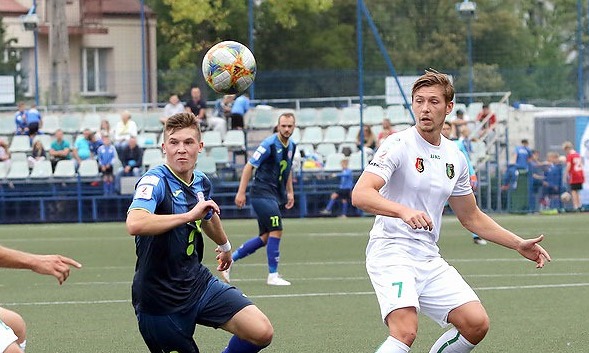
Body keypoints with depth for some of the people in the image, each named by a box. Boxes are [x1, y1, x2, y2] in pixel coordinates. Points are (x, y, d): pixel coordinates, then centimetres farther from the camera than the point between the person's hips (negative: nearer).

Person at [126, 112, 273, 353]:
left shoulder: (201, 182, 5)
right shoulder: (154, 182, -19)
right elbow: (135, 224, -39)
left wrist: (224, 245, 48)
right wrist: (189, 215, -36)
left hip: (198, 282, 6)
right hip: (160, 300, -6)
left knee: (261, 332, -10)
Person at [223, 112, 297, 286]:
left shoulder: (291, 146, 9)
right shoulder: (269, 144, -15)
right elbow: (249, 166, -13)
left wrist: (290, 192, 21)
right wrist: (241, 192, -16)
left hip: (274, 196, 9)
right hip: (262, 193, -9)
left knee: (265, 237, 6)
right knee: (276, 231, -13)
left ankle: (230, 260, 15)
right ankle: (273, 275, -7)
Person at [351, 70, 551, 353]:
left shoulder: (454, 157, 12)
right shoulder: (398, 145, -9)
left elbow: (471, 217, 24)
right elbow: (360, 194, -23)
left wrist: (519, 245, 19)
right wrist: (404, 211, -39)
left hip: (430, 260, 7)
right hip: (391, 252, -7)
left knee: (476, 324, -4)